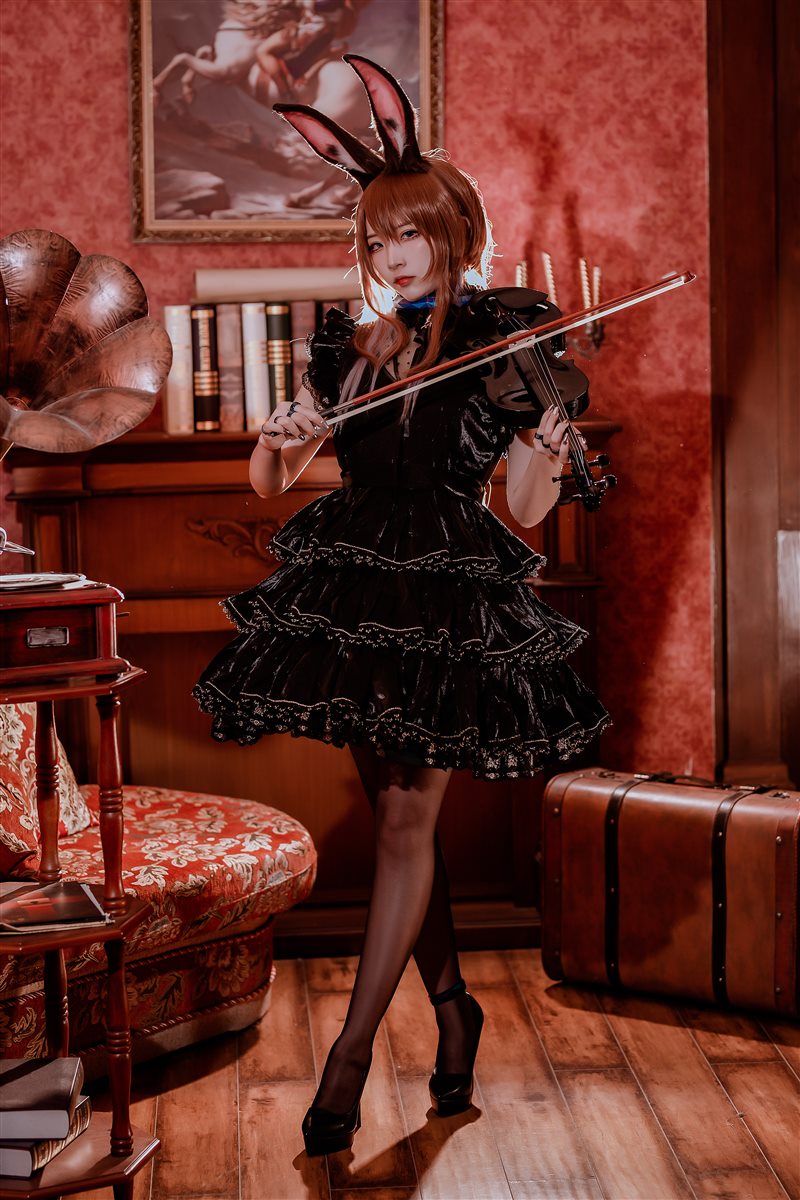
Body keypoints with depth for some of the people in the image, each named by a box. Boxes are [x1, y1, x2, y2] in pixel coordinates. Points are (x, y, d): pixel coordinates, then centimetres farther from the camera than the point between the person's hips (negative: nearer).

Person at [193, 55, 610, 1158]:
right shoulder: (347, 351, 9)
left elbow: (524, 512, -4)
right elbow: (266, 482, 10)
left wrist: (546, 462, -25)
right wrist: (280, 434, -11)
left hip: (451, 595, -4)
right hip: (354, 587, 4)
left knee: (407, 816, -5)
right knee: (393, 811, 10)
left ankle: (353, 1048, 2)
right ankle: (451, 1006, 27)